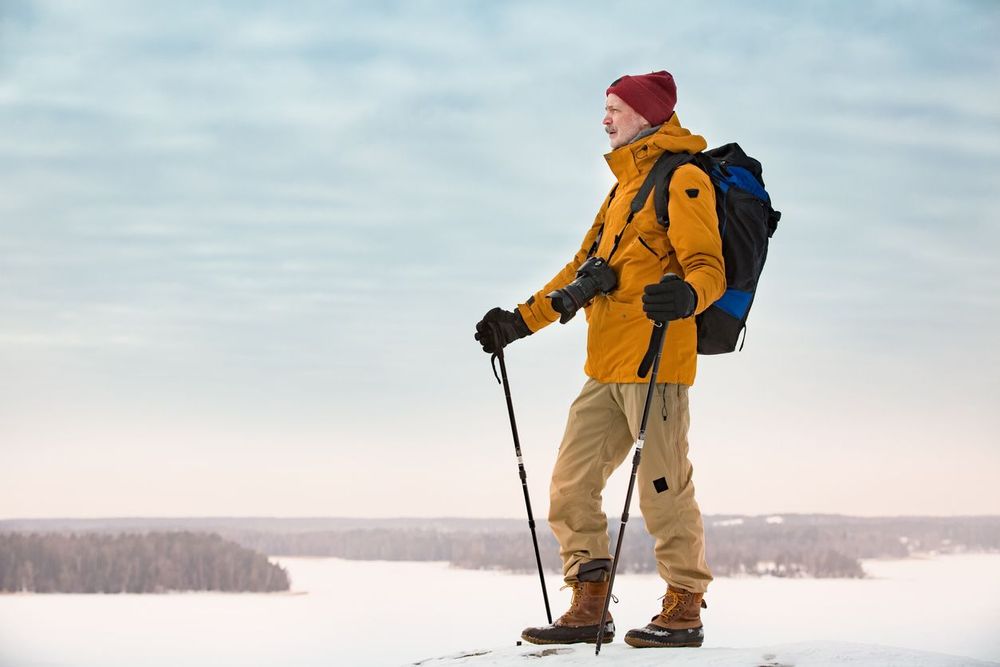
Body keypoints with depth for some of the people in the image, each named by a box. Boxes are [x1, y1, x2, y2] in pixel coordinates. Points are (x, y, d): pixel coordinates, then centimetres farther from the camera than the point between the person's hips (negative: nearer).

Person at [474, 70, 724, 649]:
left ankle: (685, 609, 2)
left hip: (654, 360, -9)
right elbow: (583, 271, 28)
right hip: (605, 368, 9)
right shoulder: (624, 187, 25)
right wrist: (521, 321, 23)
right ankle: (590, 608, 11)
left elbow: (709, 266, -12)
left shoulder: (682, 179, -3)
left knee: (663, 487, -7)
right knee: (571, 486, 6)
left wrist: (686, 295, -35)